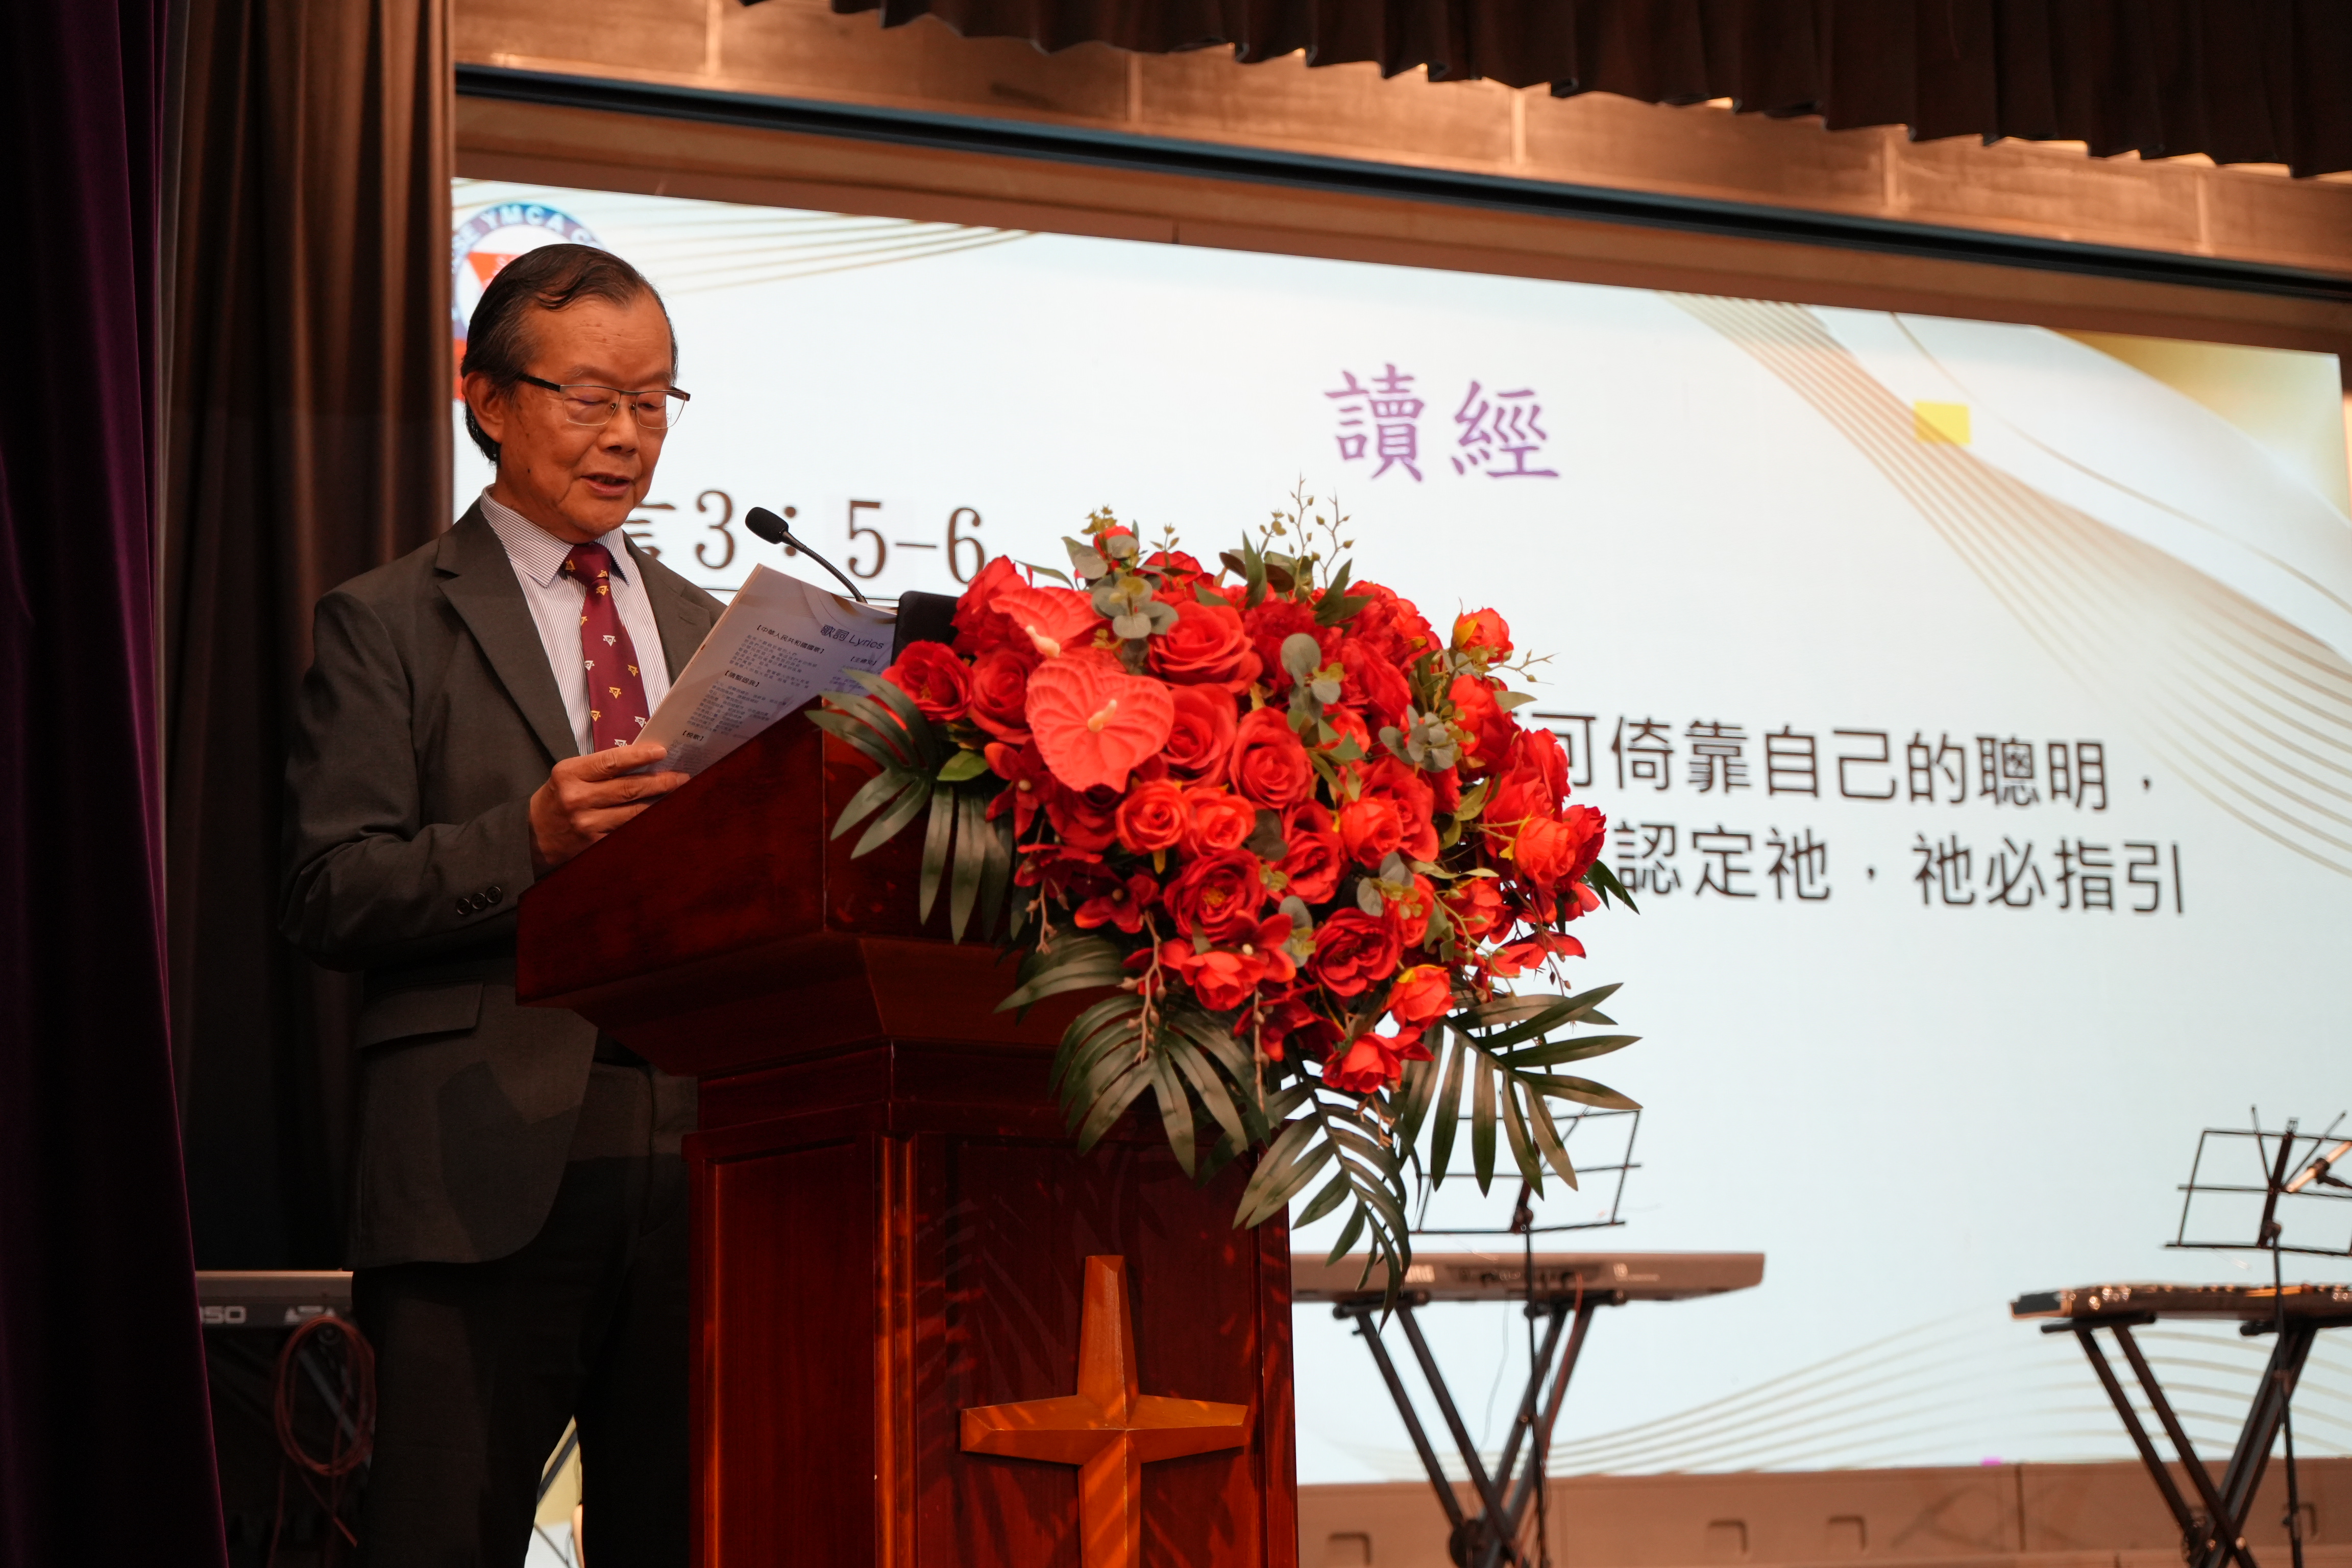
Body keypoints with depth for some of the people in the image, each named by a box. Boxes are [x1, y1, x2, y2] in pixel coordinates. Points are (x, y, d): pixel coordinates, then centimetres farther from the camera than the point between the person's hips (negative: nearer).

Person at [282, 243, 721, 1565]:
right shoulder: (387, 625, 5)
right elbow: (331, 898, -5)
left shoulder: (709, 631, 21)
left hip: (695, 1161, 5)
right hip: (488, 1173, -4)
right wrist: (529, 837, -19)